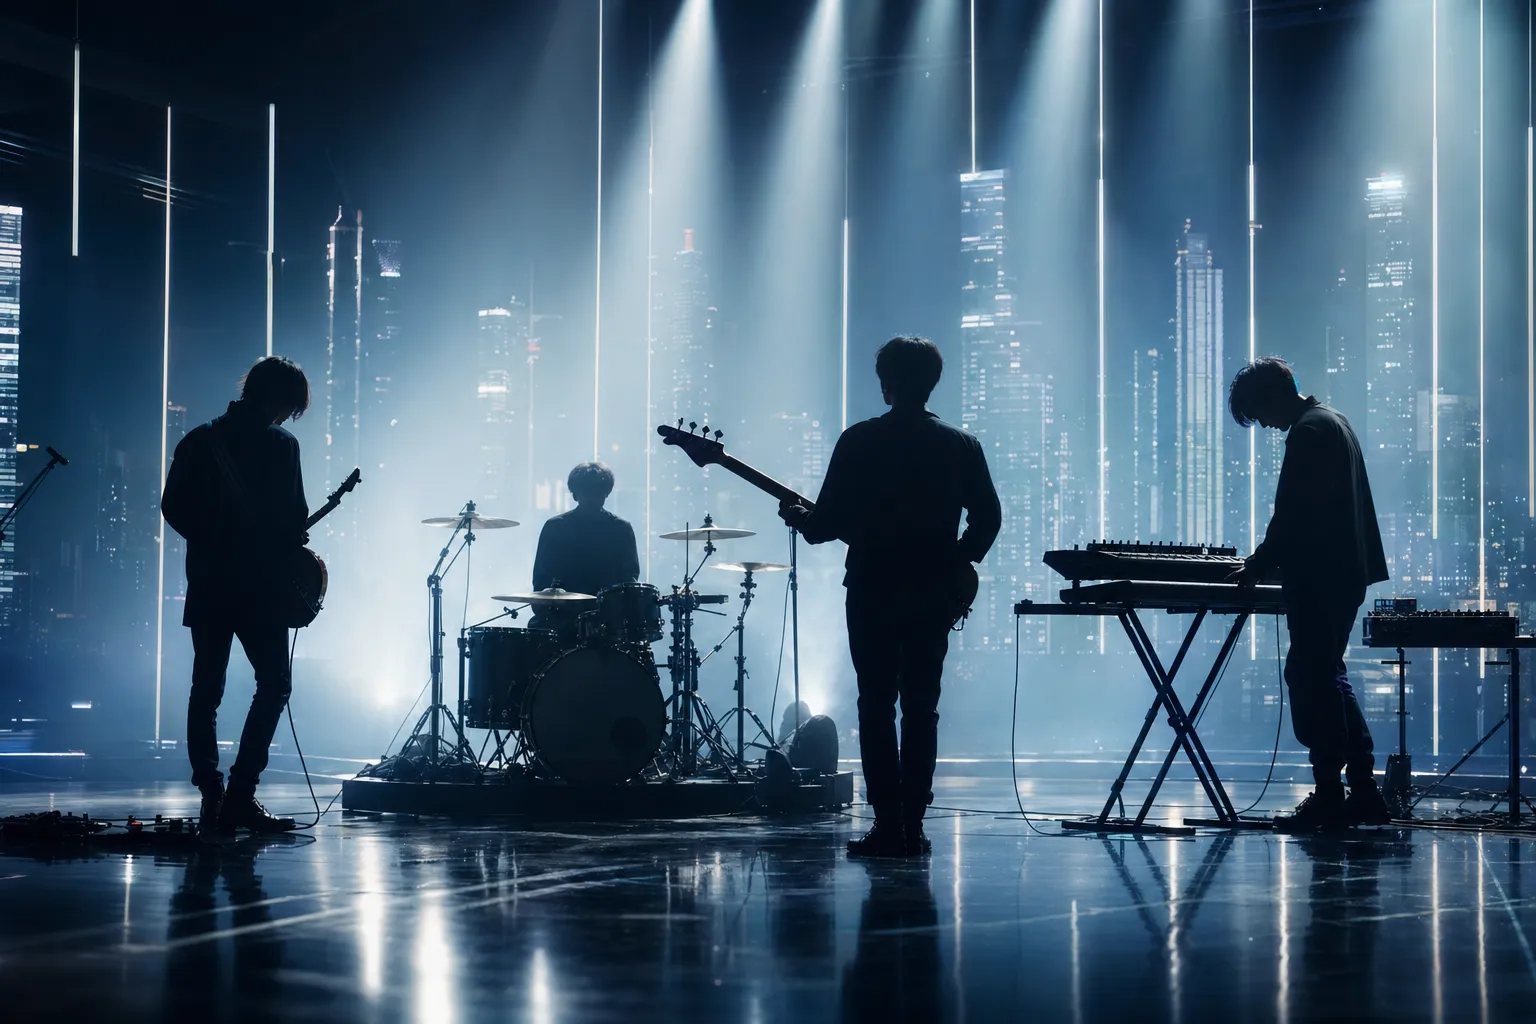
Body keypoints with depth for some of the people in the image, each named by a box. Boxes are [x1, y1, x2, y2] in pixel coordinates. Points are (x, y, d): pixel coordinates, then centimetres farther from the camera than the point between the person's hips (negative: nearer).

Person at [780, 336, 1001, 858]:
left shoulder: (859, 442, -6)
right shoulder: (962, 446, 3)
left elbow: (830, 520, -7)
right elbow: (988, 516, 2)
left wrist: (799, 519, 13)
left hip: (873, 593, -3)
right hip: (933, 595, 3)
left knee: (876, 706, 2)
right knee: (921, 708, 7)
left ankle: (888, 823, -4)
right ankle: (912, 824, 4)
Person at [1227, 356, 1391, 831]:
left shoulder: (1308, 432, -15)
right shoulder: (1332, 421, 17)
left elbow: (1293, 513, -19)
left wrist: (1257, 566, -8)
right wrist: (1265, 560, 20)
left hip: (1319, 578, -10)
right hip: (1344, 573, 10)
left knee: (1312, 682, -5)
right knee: (1328, 677, 15)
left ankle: (1328, 799, -3)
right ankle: (1364, 792, 14)